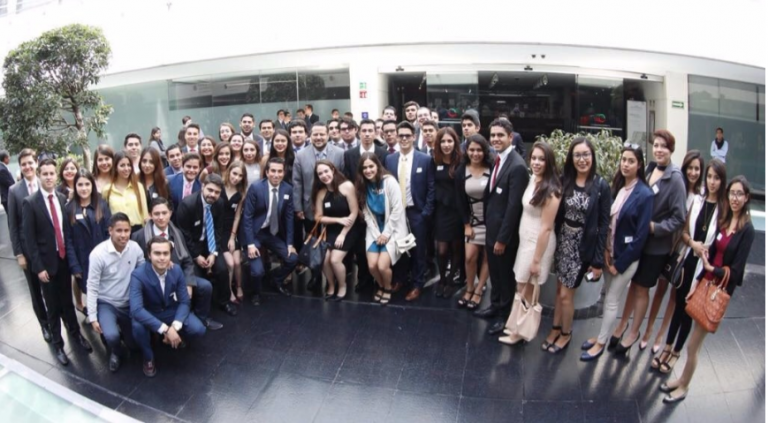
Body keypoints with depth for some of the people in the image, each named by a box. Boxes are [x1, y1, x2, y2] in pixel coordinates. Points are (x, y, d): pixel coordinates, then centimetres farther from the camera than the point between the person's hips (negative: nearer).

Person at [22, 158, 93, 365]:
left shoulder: (62, 198, 3)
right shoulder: (30, 203, -10)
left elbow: (67, 228, 5)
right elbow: (28, 238, -11)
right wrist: (38, 267, -13)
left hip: (65, 258, 3)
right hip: (46, 262, -3)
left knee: (67, 300, 17)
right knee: (53, 306, 10)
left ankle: (76, 333, 36)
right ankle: (58, 344, 26)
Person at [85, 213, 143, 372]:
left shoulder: (134, 247, -12)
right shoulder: (98, 253, -21)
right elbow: (92, 287, -15)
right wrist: (92, 317, -13)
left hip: (129, 303, 3)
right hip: (106, 304, -3)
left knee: (135, 344, 8)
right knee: (112, 336, -28)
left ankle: (120, 328, 42)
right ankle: (115, 353, 9)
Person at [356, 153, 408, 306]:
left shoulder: (389, 182, -14)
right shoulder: (362, 185, 1)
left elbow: (397, 210, -15)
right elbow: (366, 213, 0)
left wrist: (386, 234, -14)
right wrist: (376, 235, -9)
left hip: (392, 229, -4)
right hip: (374, 231, 4)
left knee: (382, 265, -18)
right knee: (372, 265, -11)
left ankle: (388, 289, 15)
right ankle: (381, 286, 21)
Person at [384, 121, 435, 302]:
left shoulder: (425, 160, -5)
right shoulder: (390, 159, 4)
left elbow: (431, 188, -4)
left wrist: (426, 213, -9)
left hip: (416, 212, -3)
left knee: (418, 250, 7)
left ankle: (417, 285, 22)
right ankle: (399, 279, 33)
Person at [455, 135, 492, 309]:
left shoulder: (492, 169, -12)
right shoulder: (461, 171, -3)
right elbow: (461, 201, 0)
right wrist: (466, 224, -3)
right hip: (473, 220, 2)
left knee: (487, 257, 5)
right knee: (469, 257, -1)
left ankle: (478, 291, 19)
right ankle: (469, 289, 20)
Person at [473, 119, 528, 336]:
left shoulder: (517, 166, -22)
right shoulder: (496, 160, 6)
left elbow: (514, 206, -22)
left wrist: (502, 238, -19)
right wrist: (487, 225, 9)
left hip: (504, 232, -8)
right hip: (491, 228, 8)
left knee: (506, 275, 10)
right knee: (494, 272, 22)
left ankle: (505, 315, 28)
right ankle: (495, 306, 40)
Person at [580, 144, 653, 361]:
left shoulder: (645, 195, -15)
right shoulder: (616, 188, 2)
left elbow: (641, 235, -15)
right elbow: (606, 220, 6)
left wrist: (619, 263, -12)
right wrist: (605, 250, -4)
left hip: (626, 257, -5)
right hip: (609, 252, 5)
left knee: (611, 301, 5)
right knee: (608, 297, 17)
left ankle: (601, 343, 19)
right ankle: (602, 336, 31)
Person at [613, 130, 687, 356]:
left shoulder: (675, 179, -17)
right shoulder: (649, 169, -1)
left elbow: (678, 218, -15)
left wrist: (654, 227, -21)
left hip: (656, 245, -5)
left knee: (641, 288, 10)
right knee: (631, 284, 18)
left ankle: (634, 332, 28)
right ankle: (623, 322, 37)